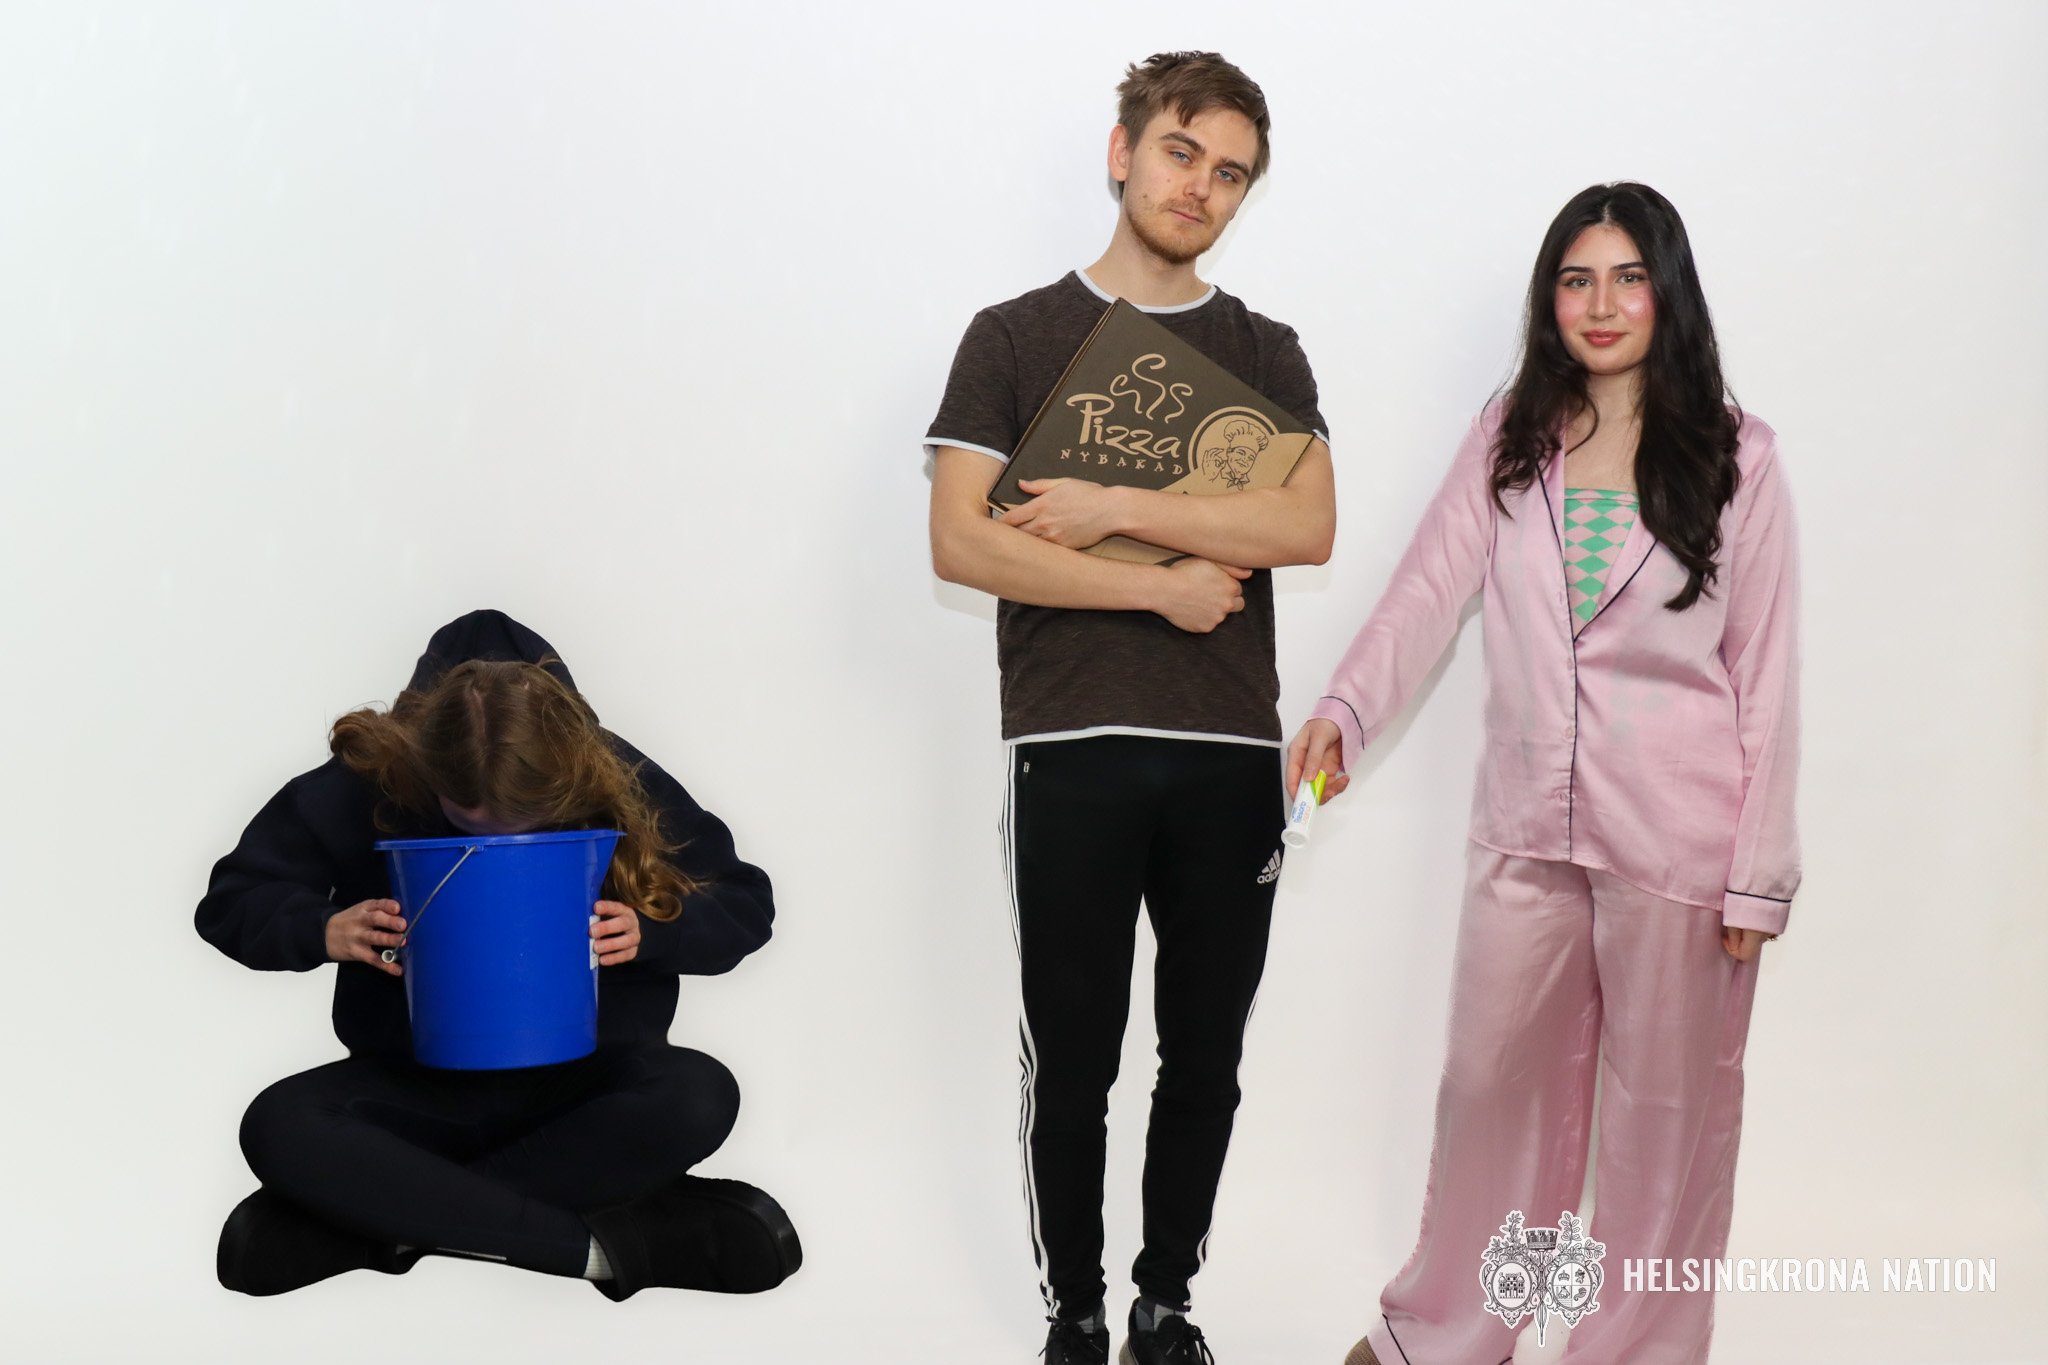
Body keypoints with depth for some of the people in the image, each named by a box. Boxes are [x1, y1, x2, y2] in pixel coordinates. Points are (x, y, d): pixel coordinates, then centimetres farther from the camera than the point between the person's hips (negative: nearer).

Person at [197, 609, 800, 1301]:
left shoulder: (619, 786, -12)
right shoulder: (366, 784, -13)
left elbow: (746, 903, -1)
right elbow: (229, 899, -2)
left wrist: (649, 933, -20)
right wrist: (324, 930, -23)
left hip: (584, 1081, 0)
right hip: (418, 1082, 1)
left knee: (698, 1094, -33)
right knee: (277, 1127, -30)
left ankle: (399, 1220, -24)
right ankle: (598, 1245, -31)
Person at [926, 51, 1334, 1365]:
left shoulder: (1267, 353, 11)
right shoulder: (1015, 338, 5)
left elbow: (1309, 527, -6)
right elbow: (960, 543, -7)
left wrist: (1112, 509, -11)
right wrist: (1165, 587, -9)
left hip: (1231, 757, 2)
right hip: (1073, 754, -2)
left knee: (1205, 1061, 10)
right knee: (1074, 1063, 5)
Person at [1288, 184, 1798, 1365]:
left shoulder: (1735, 456, -3)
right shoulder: (1509, 437, 5)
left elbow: (1767, 672, -3)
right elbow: (1429, 589, -5)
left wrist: (1759, 871, -6)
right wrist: (1344, 712, -23)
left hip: (1676, 835, -2)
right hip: (1528, 823, 3)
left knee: (1666, 1099, 10)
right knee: (1494, 1077, 13)